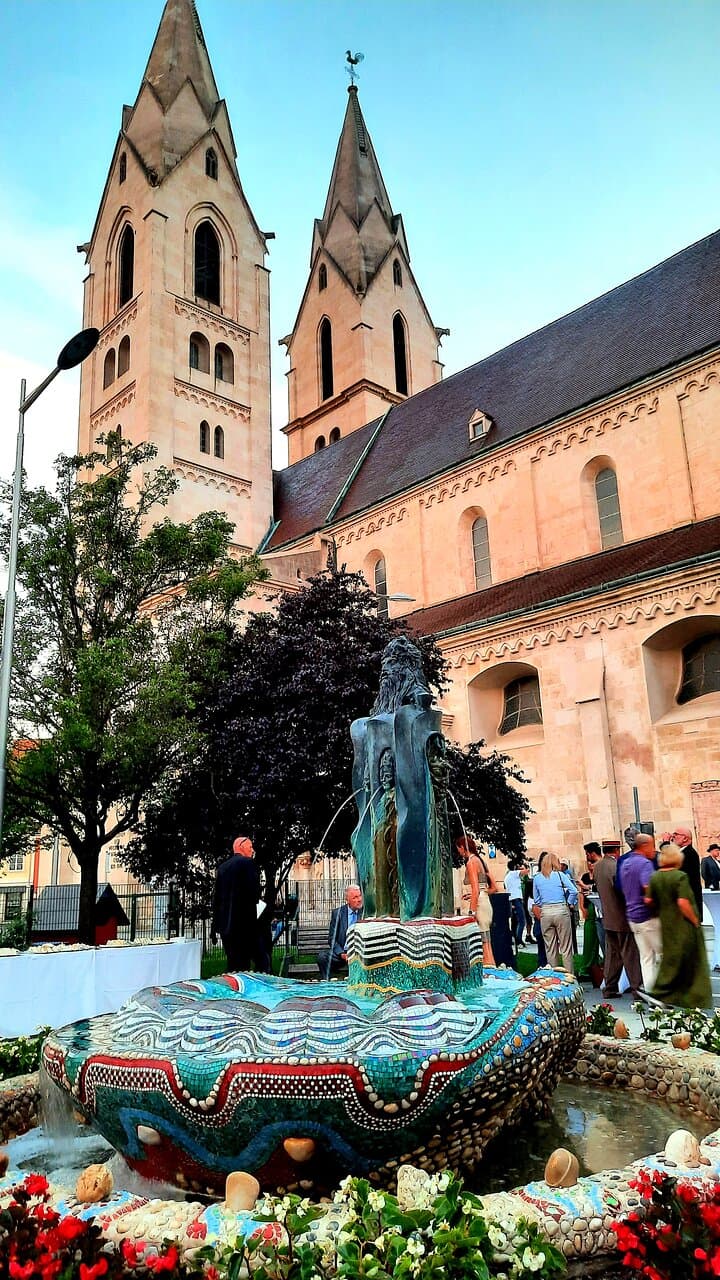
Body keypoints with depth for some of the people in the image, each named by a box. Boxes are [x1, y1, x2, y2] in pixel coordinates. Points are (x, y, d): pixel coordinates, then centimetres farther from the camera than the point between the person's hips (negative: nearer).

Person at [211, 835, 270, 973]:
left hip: (226, 923, 7)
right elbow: (254, 891, -16)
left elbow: (216, 897, 13)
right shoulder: (248, 863, -6)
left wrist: (214, 926, 17)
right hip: (246, 921, -7)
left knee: (234, 964, 11)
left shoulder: (222, 867, 13)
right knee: (262, 961, -2)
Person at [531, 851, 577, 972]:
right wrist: (570, 904, 4)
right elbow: (574, 891, -9)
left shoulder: (537, 877, 6)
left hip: (545, 912, 2)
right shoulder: (560, 875, -2)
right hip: (561, 910, -2)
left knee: (550, 948, 11)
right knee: (566, 948, 5)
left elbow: (536, 898, 10)